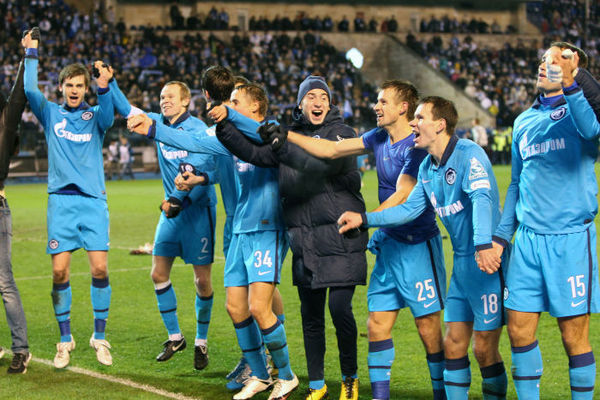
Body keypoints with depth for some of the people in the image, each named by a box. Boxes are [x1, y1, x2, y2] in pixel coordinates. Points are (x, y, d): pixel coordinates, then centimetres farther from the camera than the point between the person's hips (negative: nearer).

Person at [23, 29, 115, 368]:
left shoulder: (95, 116, 8)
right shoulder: (51, 114, 11)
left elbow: (108, 115, -15)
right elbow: (30, 91, -6)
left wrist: (105, 86, -33)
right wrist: (32, 55, -11)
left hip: (93, 200, 0)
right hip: (61, 200, 1)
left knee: (100, 267, -7)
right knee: (60, 271, -3)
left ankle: (100, 337, 8)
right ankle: (65, 340, 11)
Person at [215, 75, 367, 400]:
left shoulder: (342, 133, -4)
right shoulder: (291, 136, 11)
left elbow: (324, 163, -23)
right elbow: (257, 154, 1)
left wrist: (284, 148, -36)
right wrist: (224, 132, -12)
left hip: (341, 235, -4)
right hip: (305, 241, 5)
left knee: (339, 307, -8)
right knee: (310, 313, 9)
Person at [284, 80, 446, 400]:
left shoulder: (417, 146, -15)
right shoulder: (380, 138, 9)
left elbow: (402, 197, -23)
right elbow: (332, 149, 14)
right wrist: (283, 134, 10)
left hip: (418, 245, -7)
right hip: (388, 242, 8)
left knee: (428, 328, -3)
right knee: (377, 324, 4)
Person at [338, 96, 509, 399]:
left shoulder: (469, 154, -15)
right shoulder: (427, 168, 11)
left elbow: (482, 199, -30)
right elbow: (409, 209, 16)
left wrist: (483, 244, -44)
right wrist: (364, 219, 8)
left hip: (487, 260, -8)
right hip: (462, 262, 8)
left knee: (484, 348, -3)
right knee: (453, 343, 9)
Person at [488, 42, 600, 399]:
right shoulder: (525, 121, 16)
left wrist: (569, 82, -42)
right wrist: (501, 236, 16)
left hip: (571, 237, -5)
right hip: (528, 237, 5)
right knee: (520, 330, 4)